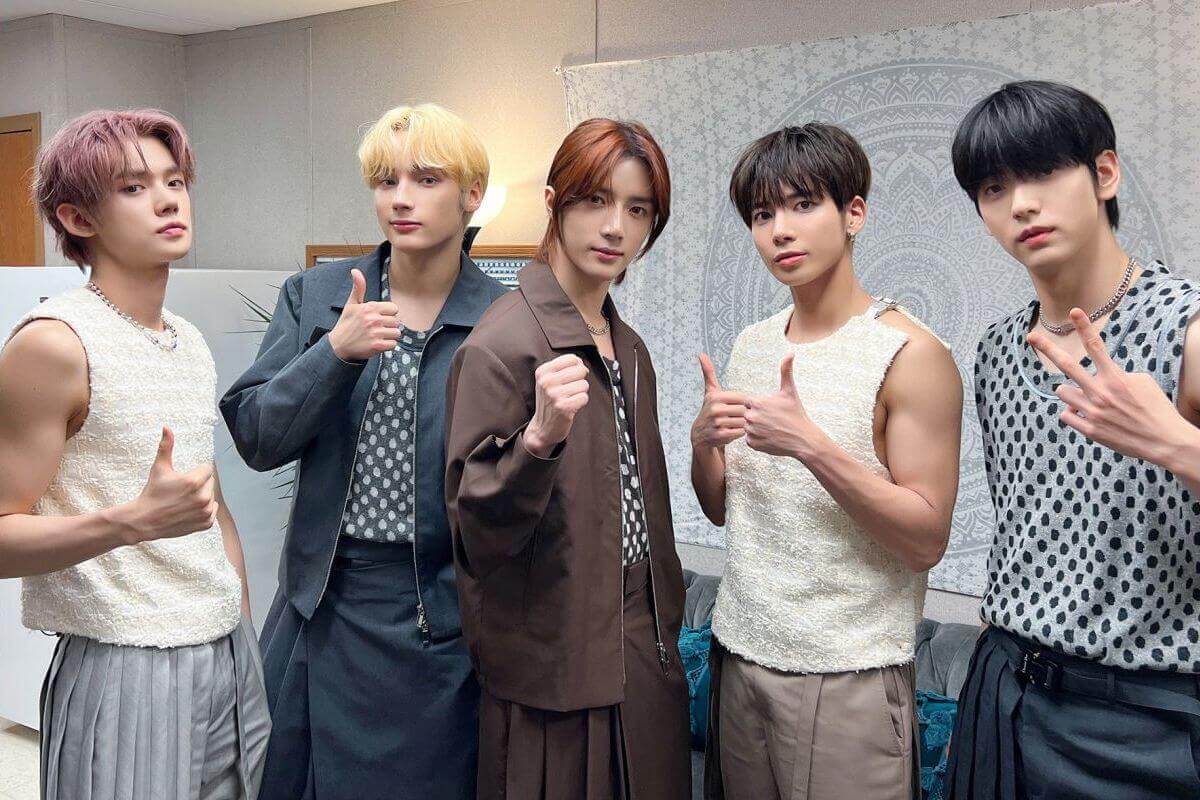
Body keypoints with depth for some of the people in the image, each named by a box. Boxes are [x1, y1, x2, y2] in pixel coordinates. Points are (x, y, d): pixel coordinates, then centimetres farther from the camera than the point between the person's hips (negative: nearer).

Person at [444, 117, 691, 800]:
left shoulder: (629, 348, 8)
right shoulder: (501, 346, -15)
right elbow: (478, 532, -17)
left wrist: (665, 635, 18)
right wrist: (540, 436, -33)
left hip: (642, 661, 7)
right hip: (556, 674, -7)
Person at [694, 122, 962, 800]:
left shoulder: (911, 355, -13)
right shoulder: (752, 345, 6)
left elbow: (927, 540, -16)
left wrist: (810, 444, -26)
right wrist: (704, 440, -8)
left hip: (849, 675, -6)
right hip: (740, 651, 6)